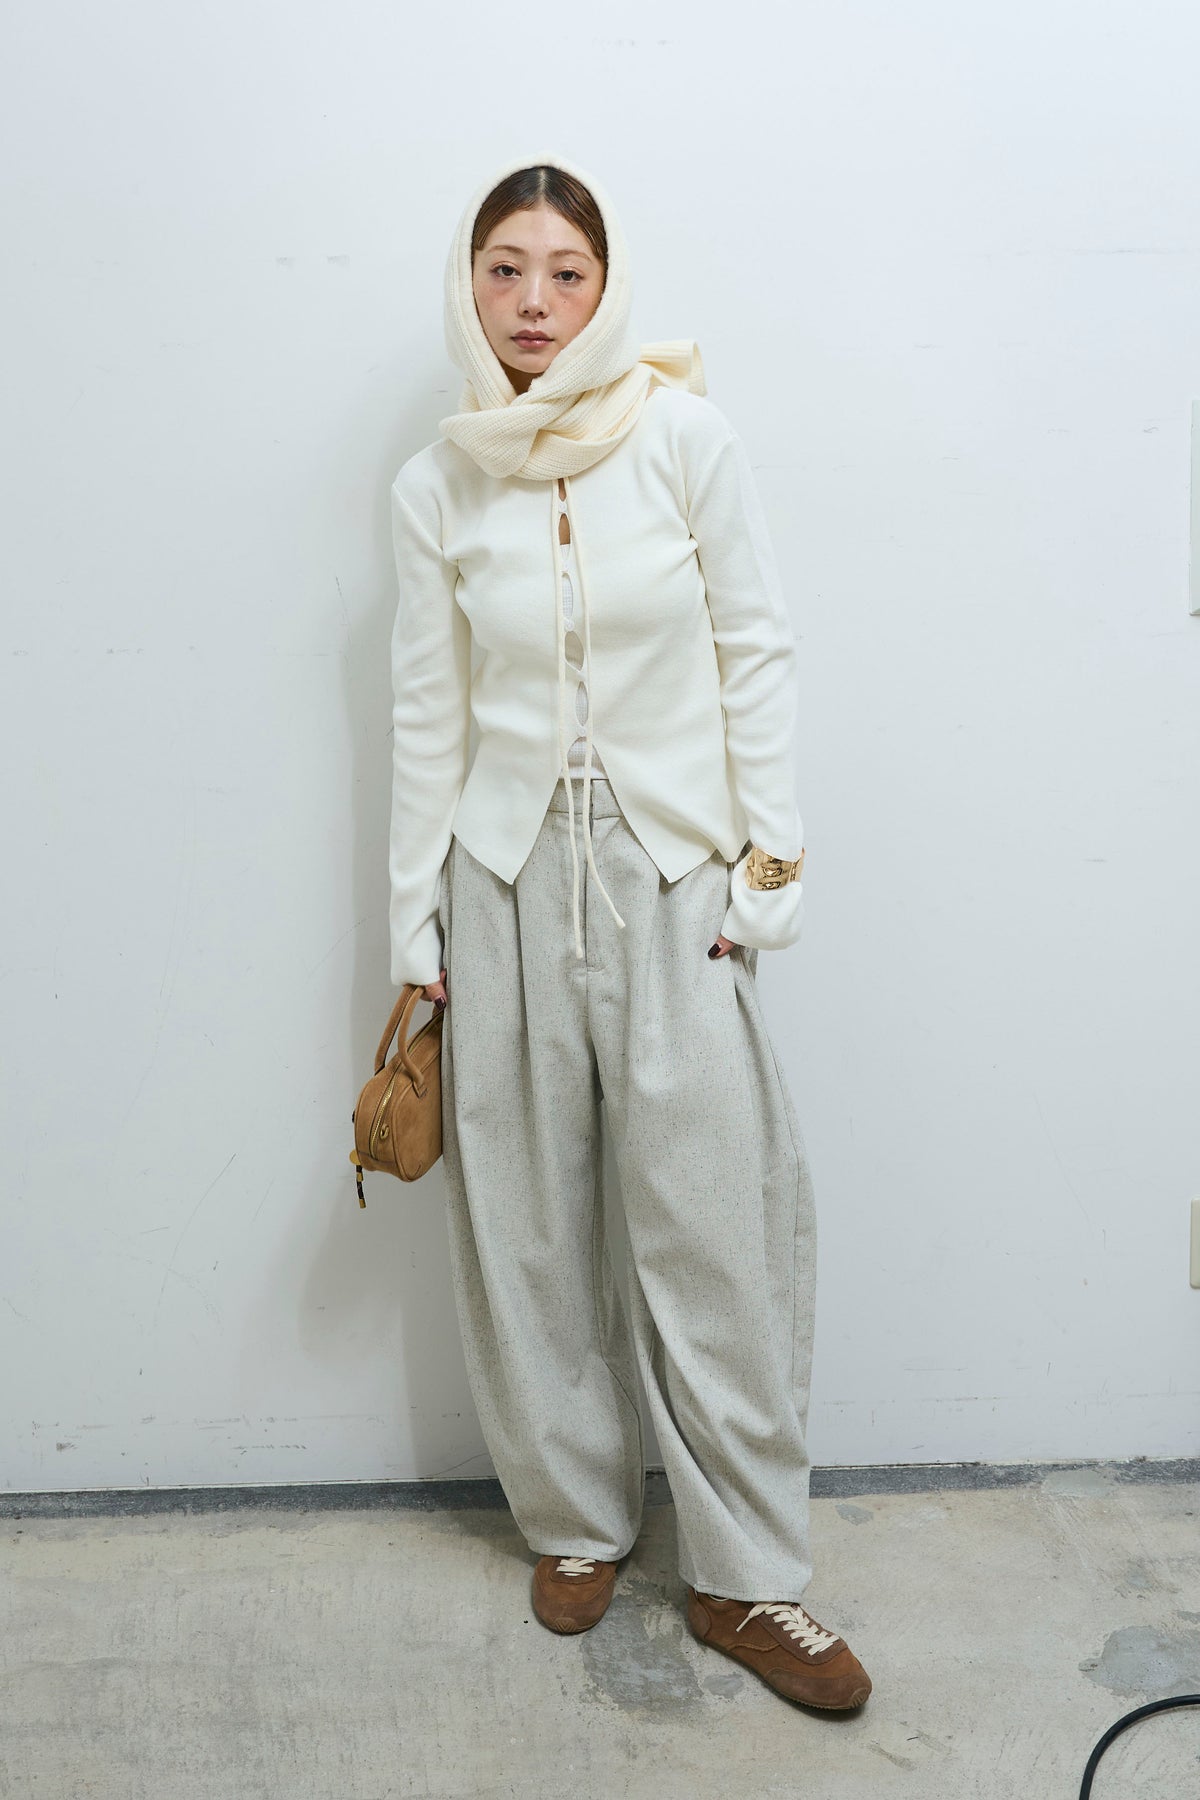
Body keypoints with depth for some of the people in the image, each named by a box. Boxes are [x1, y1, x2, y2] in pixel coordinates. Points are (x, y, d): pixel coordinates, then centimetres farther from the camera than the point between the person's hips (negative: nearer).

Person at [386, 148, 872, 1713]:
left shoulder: (685, 436, -2)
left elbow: (758, 652, -1)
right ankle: (576, 1523, 29)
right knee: (527, 1220, 8)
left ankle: (748, 1578, 14)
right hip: (508, 876, 2)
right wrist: (414, 926, 6)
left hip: (674, 870, -2)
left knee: (715, 1221, -2)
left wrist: (764, 867, -5)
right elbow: (427, 716, 6)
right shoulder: (435, 490, 4)